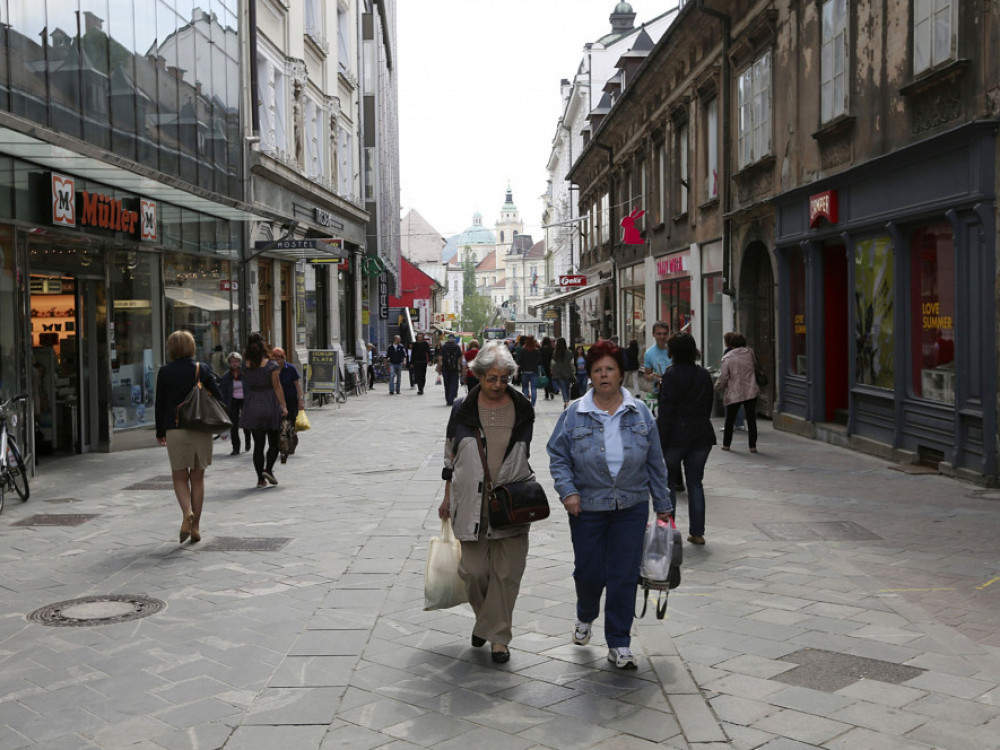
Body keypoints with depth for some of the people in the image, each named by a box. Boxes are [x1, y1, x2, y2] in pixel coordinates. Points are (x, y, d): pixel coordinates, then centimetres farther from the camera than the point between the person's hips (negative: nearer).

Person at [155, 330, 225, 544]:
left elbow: (160, 404, 1)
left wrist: (160, 432, 10)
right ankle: (196, 527, 11)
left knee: (180, 477, 9)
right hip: (201, 429, 1)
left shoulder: (165, 372, -3)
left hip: (175, 430, -1)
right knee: (198, 478, 10)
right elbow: (218, 397, 0)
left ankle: (187, 512, -18)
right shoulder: (203, 369, 0)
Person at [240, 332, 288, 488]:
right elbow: (277, 387, -10)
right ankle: (268, 469, -9)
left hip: (252, 408, 3)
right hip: (270, 406, -3)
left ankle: (261, 478, 6)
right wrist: (283, 406, -6)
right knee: (274, 442, 10)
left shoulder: (245, 365, -3)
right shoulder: (271, 365, -10)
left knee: (258, 444, 7)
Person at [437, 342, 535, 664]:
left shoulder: (522, 409, 3)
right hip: (471, 501, 0)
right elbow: (451, 456, 7)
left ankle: (498, 637, 15)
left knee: (506, 572, 1)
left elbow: (525, 454, 13)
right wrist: (448, 499, 9)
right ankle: (485, 617, 30)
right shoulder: (463, 409, 0)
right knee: (474, 570, 1)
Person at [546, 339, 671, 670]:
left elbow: (655, 463, 7)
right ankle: (585, 618, 41)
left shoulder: (641, 414, 3)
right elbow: (558, 457, 2)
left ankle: (619, 644, 14)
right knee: (589, 572, 9)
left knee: (624, 577, 1)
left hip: (631, 509, 1)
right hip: (587, 509, -1)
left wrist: (663, 506, 9)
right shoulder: (574, 414, -2)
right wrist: (568, 491, -13)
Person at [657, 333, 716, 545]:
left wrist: (659, 440, -13)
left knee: (668, 483, 6)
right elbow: (709, 404, 14)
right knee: (695, 482, 11)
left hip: (676, 435, -5)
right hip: (702, 435, 5)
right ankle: (697, 532, 12)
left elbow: (666, 410, -15)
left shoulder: (672, 375, -12)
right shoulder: (705, 375, 7)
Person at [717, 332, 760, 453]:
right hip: (751, 392, 2)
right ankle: (752, 446, 2)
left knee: (730, 420, 12)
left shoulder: (727, 358, -9)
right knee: (751, 420, 4)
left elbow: (723, 377, -8)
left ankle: (726, 444, 20)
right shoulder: (750, 353, 2)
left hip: (734, 393, -2)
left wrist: (718, 386, 10)